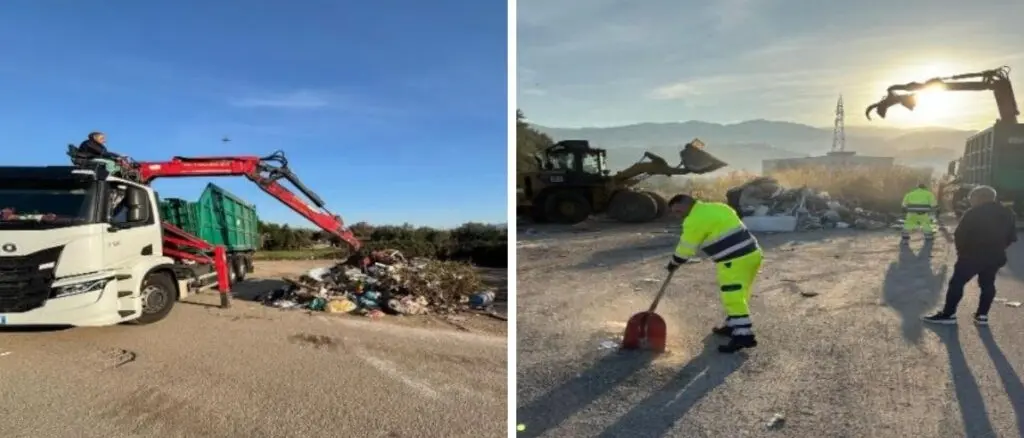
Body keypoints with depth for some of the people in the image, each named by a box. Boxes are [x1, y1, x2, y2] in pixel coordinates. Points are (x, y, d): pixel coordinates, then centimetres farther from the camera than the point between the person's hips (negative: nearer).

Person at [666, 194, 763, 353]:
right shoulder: (718, 207, 19)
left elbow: (686, 247, -4)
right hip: (751, 253, 10)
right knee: (735, 295, 19)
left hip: (735, 261, -10)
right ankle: (732, 326, 30)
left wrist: (674, 263, 10)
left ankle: (744, 335, -12)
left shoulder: (695, 219, -10)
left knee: (733, 297, -10)